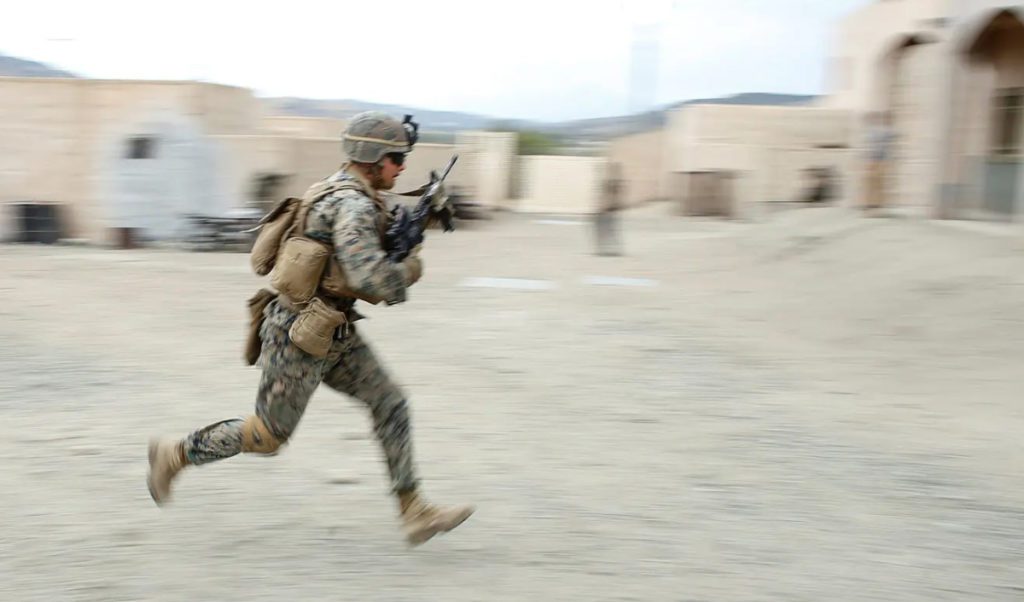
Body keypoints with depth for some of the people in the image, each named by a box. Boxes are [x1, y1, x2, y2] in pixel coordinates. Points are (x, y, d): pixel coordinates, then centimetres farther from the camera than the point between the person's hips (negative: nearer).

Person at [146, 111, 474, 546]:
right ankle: (174, 454, 26)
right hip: (299, 338, -9)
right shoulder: (353, 205, -22)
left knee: (391, 405, 1)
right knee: (267, 436, 6)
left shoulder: (347, 194, 10)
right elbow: (369, 276, -36)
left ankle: (414, 513, 4)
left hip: (333, 334, 9)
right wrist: (409, 271, -15)